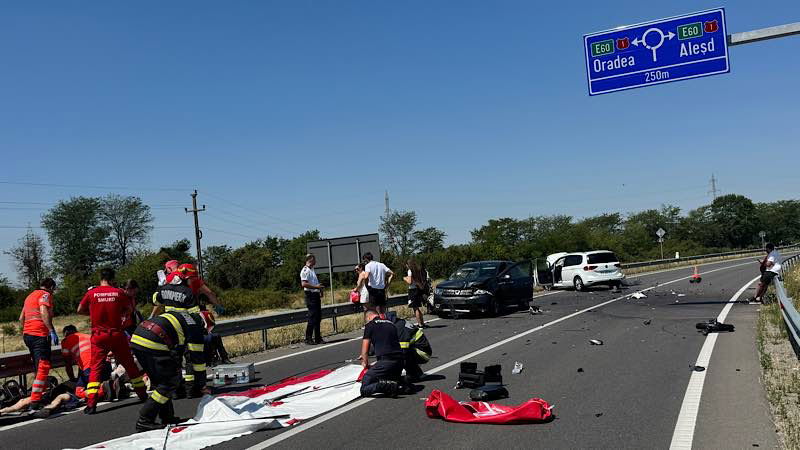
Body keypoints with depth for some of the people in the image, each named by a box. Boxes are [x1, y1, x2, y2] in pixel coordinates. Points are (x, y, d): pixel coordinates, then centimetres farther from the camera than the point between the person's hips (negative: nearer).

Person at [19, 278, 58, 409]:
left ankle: (43, 392, 28)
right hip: (39, 334, -10)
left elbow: (21, 318, 26)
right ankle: (35, 401, -19)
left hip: (27, 334, 10)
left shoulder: (30, 296, 25)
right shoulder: (45, 295, -3)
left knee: (38, 367, 20)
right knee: (43, 367, -12)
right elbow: (44, 313, -20)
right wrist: (52, 331, -23)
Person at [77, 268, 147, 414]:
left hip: (99, 335, 0)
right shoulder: (119, 292, -3)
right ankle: (142, 394, 25)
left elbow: (80, 310, 8)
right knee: (129, 364, 13)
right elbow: (129, 311, 8)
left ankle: (91, 403, -7)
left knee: (95, 368, 3)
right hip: (117, 334, 1)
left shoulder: (91, 293, -3)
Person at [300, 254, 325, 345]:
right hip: (310, 295, -9)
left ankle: (318, 338, 17)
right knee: (312, 318, -8)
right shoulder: (305, 270, -11)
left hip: (316, 295, 9)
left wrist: (320, 288, 12)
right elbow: (304, 284, -21)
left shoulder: (312, 270, 20)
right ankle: (308, 339, -1)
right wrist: (316, 286, -19)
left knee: (318, 317, 11)